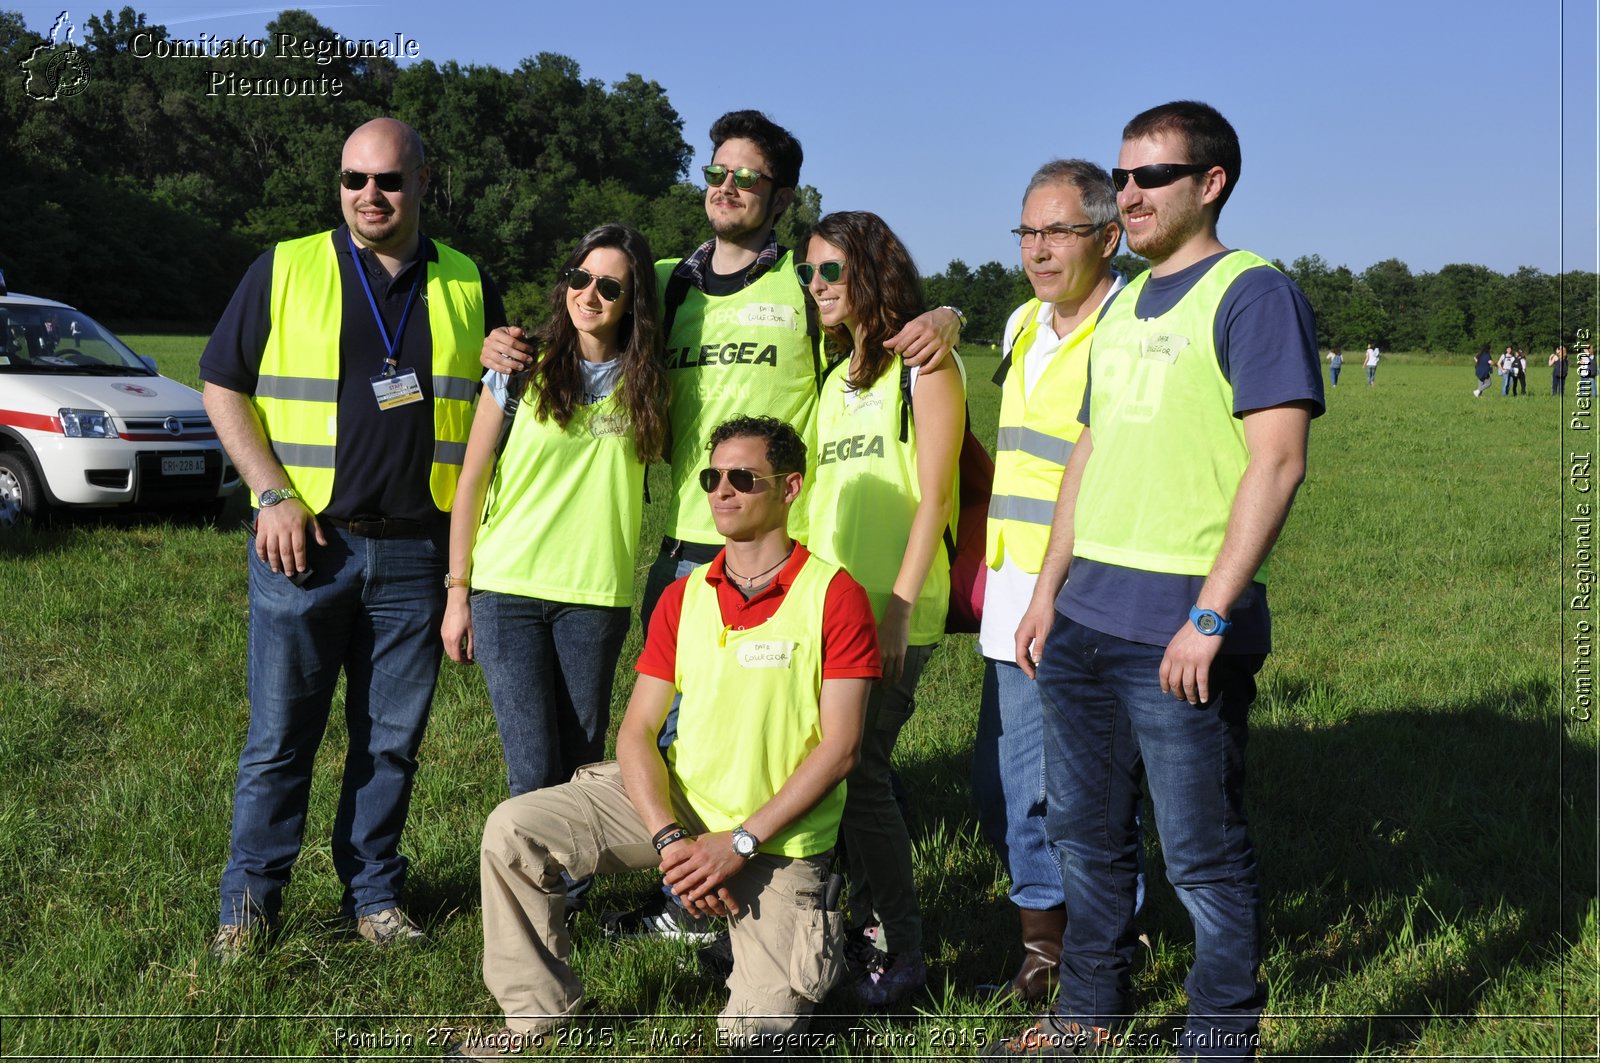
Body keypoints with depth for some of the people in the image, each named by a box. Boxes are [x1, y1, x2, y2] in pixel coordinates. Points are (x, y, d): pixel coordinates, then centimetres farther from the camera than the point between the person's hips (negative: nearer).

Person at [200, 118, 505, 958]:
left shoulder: (468, 288, 8)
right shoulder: (286, 270, 3)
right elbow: (223, 387, 5)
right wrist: (274, 494, -6)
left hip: (416, 553, 2)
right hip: (304, 543, -1)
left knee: (392, 741, 9)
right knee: (279, 736, 4)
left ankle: (374, 895, 22)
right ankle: (250, 898, 19)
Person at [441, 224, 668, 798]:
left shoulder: (645, 384, 5)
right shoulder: (521, 370, 0)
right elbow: (471, 483, 3)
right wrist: (458, 592, 1)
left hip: (597, 595, 2)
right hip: (508, 589, -2)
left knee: (582, 767, 7)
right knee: (535, 775, -5)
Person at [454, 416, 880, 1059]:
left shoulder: (834, 596, -11)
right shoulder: (683, 599, 4)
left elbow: (838, 747, -13)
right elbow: (637, 731, 0)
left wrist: (739, 843, -18)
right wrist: (669, 840, -17)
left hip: (777, 838, -4)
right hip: (677, 803, 4)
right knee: (513, 830, -13)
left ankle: (802, 933, 23)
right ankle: (537, 1012, 5)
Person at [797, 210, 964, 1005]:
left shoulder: (925, 365, -4)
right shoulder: (838, 378, 19)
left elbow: (933, 499, -10)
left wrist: (898, 608, -16)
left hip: (891, 612, -7)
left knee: (858, 769, -9)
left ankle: (900, 952, 4)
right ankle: (868, 928, 19)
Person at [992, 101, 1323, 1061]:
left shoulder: (1253, 294, -9)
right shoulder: (1123, 305, 16)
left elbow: (1277, 463, -17)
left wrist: (1208, 618, -21)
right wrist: (1049, 590, 16)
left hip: (1179, 633, -8)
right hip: (1084, 621, 8)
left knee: (1205, 855, 3)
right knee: (1087, 831, 18)